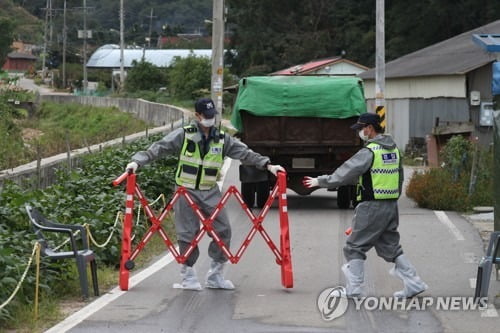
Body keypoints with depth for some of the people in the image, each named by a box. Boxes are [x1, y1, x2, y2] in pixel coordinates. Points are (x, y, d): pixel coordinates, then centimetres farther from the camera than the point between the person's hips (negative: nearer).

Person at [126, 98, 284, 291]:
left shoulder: (222, 139, 5)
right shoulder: (183, 135, -5)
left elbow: (245, 153, 4)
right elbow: (159, 149, -9)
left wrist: (268, 165, -5)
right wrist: (138, 161, -21)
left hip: (211, 193, 3)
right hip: (186, 192, -3)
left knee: (223, 231, -2)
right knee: (188, 234, -1)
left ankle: (216, 275, 12)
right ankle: (188, 276, 13)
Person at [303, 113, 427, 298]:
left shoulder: (369, 152, -14)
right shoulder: (394, 149, 12)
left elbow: (345, 173, -13)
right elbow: (399, 177, 18)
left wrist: (320, 181, -3)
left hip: (371, 206, -8)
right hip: (391, 206, 8)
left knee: (355, 247, 3)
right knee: (391, 246, 15)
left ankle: (353, 289, 4)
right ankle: (413, 283, 10)